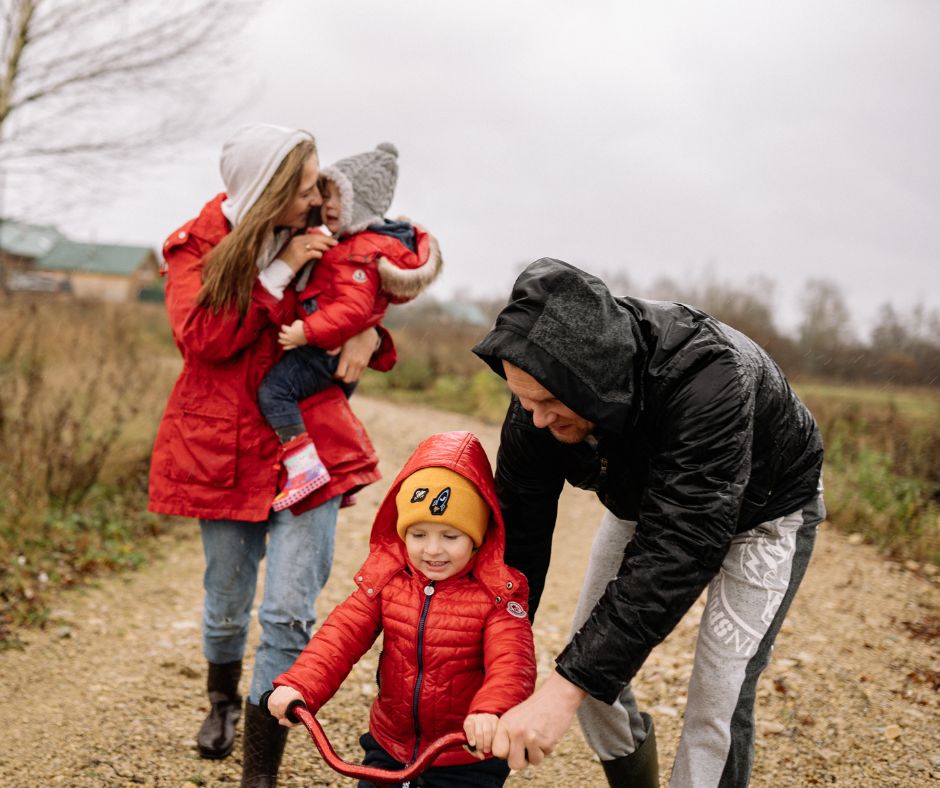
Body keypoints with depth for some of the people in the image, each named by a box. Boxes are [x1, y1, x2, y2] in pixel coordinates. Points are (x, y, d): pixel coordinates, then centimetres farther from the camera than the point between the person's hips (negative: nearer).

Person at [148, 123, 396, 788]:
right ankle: (224, 702, 47)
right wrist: (280, 272, -20)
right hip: (226, 449, 0)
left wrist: (369, 337, -6)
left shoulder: (317, 241, 4)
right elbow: (200, 338, -17)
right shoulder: (198, 248, -2)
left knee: (289, 612, -8)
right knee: (227, 605, 14)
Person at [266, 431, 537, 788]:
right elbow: (343, 633, -12)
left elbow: (512, 661, -27)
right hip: (389, 748, 4)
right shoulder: (386, 578, -4)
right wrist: (299, 685, -29)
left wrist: (491, 711, -48)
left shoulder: (497, 594, -14)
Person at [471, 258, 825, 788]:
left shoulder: (707, 377, -45)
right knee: (590, 661, 4)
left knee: (717, 700, -13)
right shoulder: (543, 390, -27)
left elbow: (679, 551, -48)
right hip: (643, 500, 5)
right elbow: (519, 532, -19)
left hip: (762, 511, -5)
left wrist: (564, 691, -52)